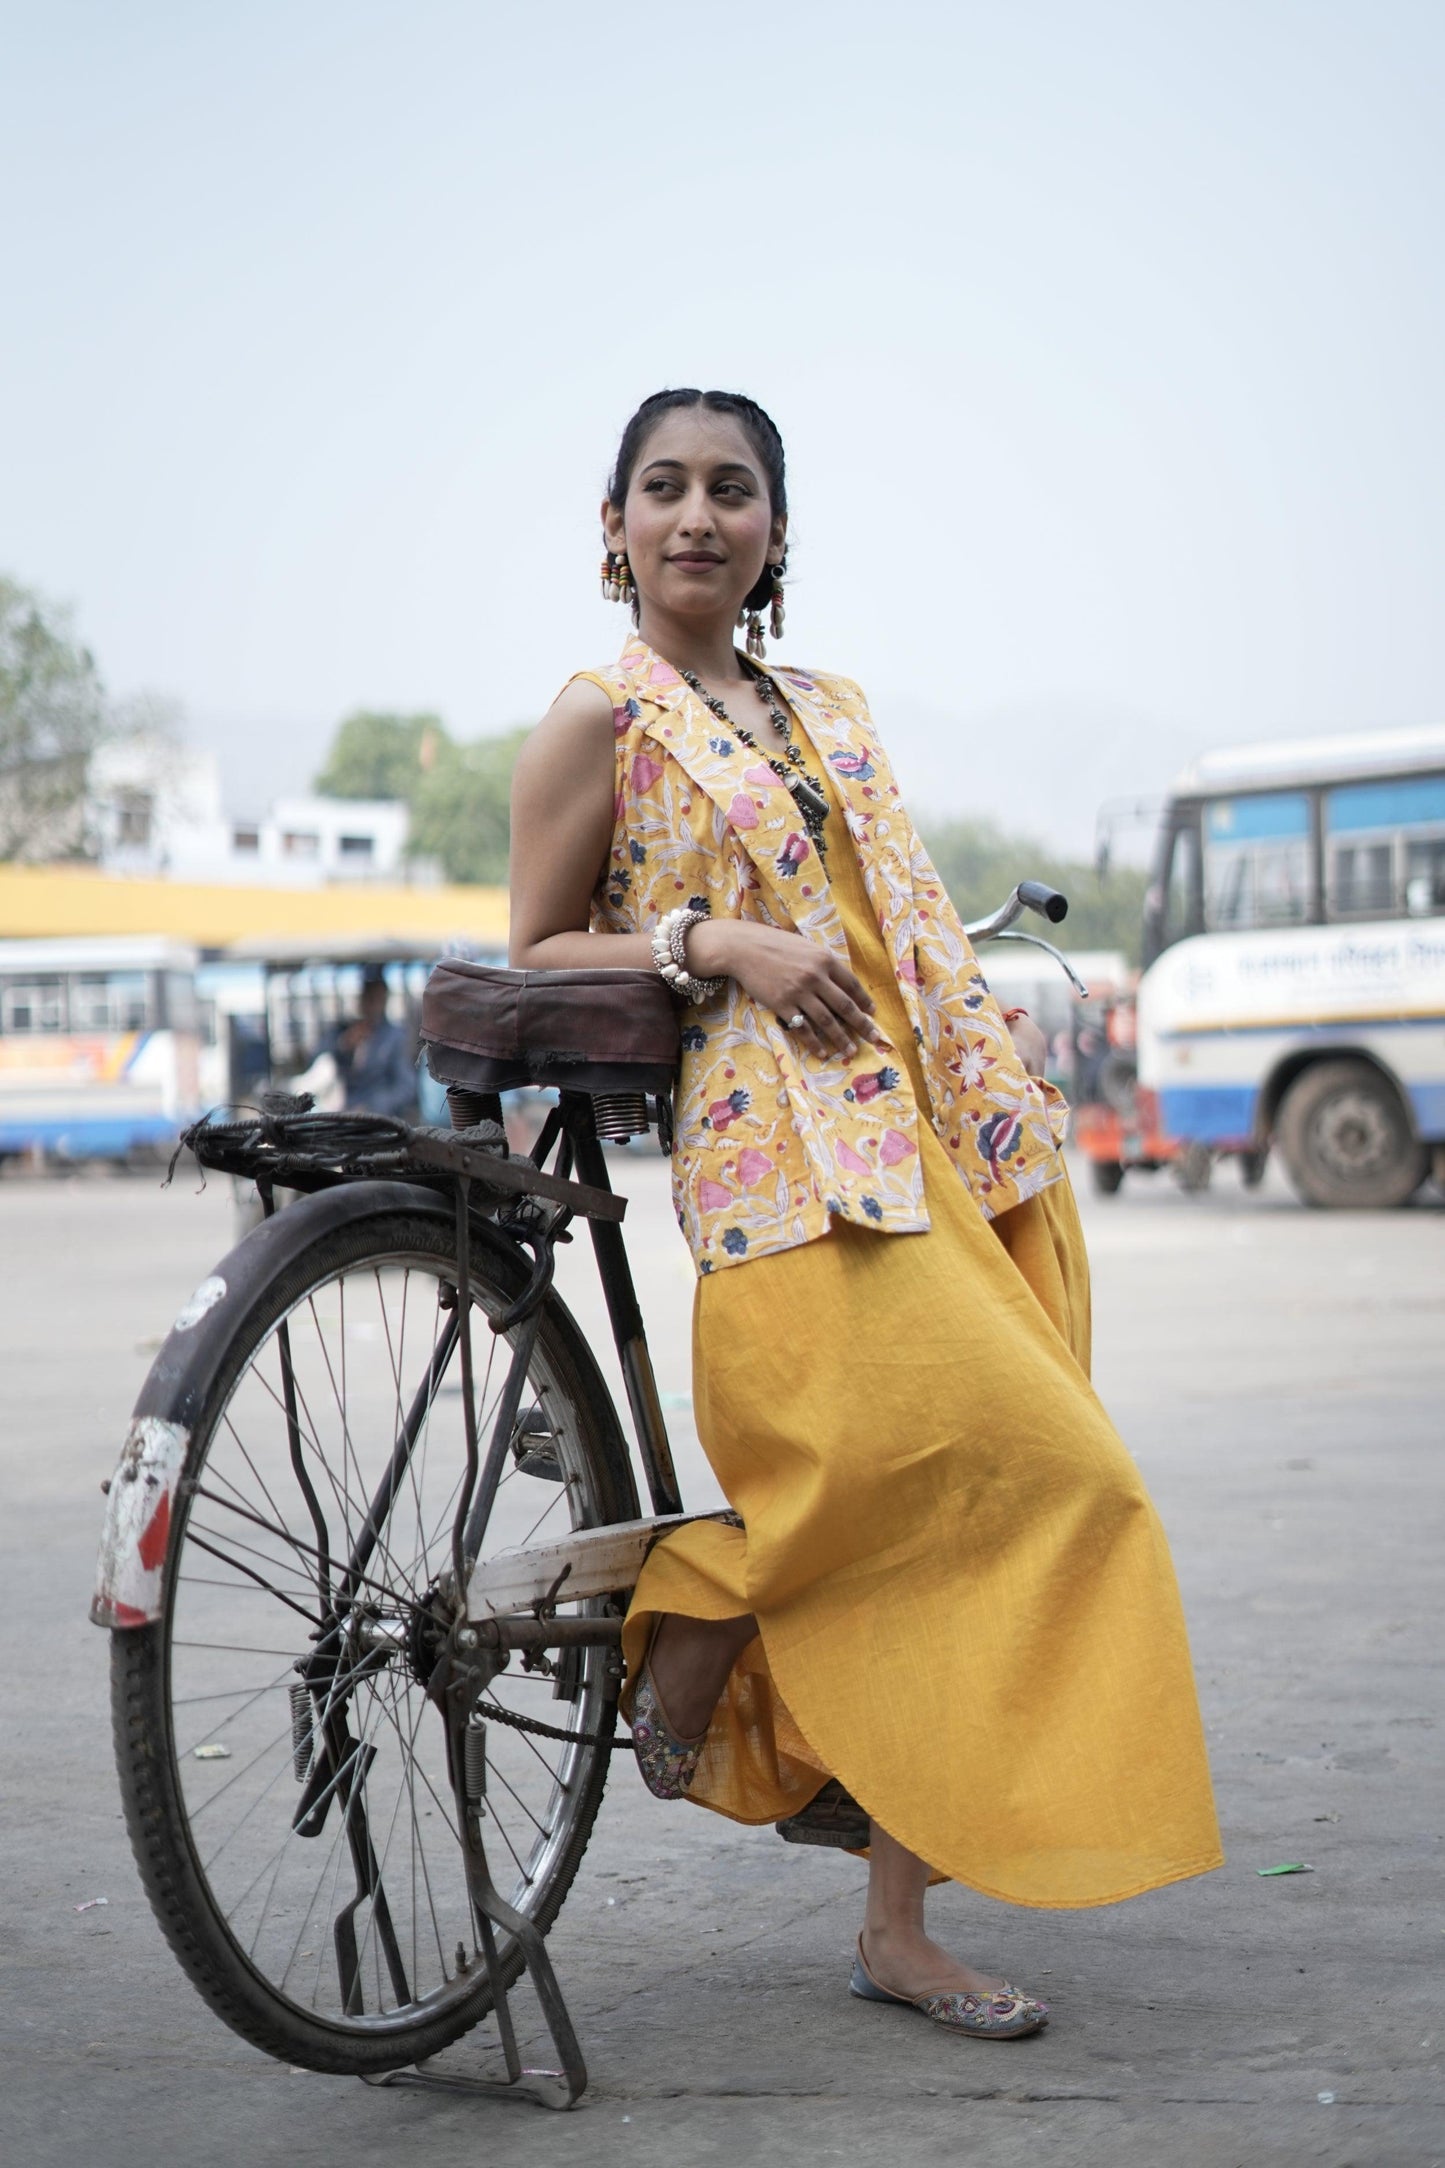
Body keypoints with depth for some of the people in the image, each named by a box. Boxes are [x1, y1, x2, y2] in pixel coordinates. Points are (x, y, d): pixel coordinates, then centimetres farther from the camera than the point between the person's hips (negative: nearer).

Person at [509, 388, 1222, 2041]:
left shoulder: (828, 712, 20)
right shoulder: (600, 721, 3)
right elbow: (534, 961, 2)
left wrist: (1011, 1099, 13)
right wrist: (713, 943, -13)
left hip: (930, 1146, 6)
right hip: (785, 1154, -6)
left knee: (937, 1519, 2)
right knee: (893, 1481, -20)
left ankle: (900, 1929, 10)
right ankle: (678, 1663, 10)